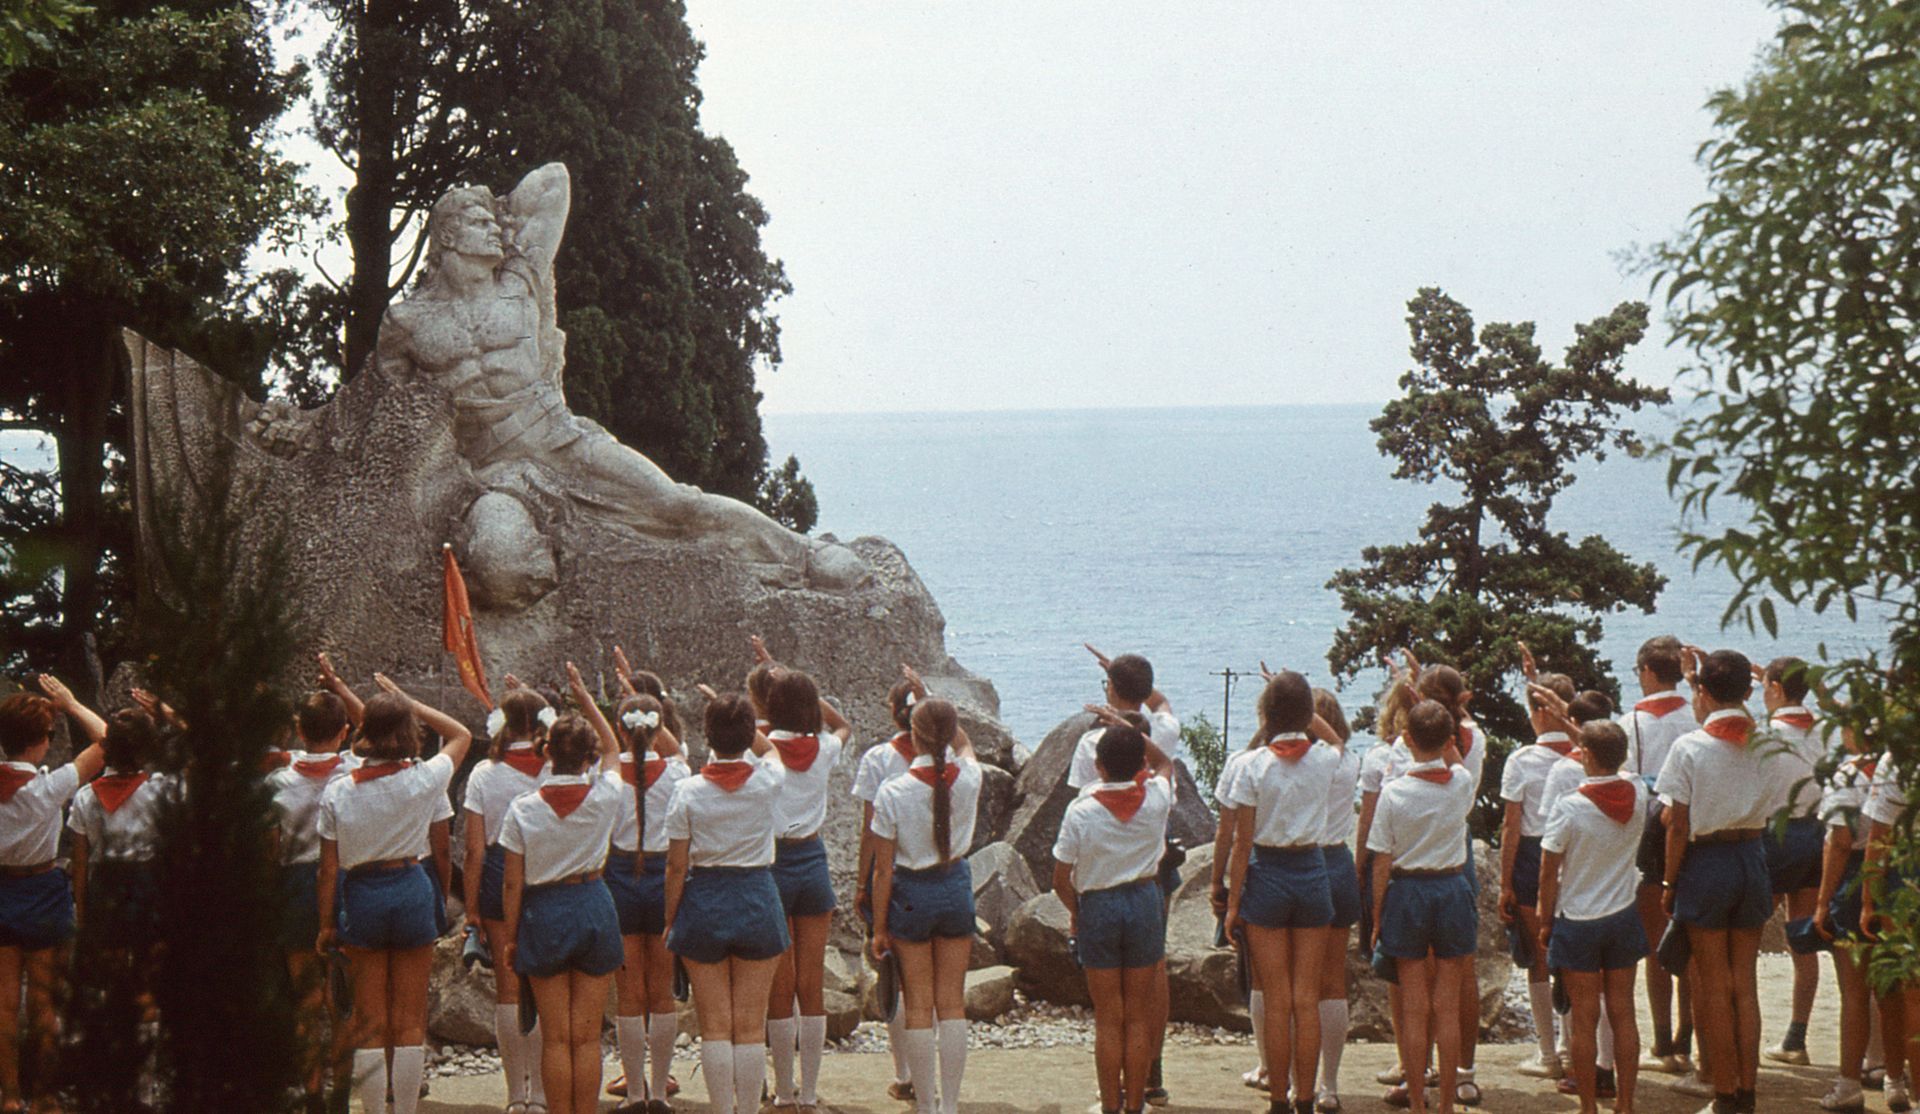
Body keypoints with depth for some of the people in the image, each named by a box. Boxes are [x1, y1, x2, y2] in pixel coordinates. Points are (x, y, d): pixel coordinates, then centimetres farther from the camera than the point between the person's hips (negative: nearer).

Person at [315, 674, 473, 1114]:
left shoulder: (338, 793, -6)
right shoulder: (424, 780, -9)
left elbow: (329, 868, -2)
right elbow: (462, 734, 11)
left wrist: (326, 924, 8)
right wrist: (409, 702, 9)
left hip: (361, 898, 1)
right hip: (412, 891, -1)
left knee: (369, 1022, 7)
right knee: (410, 1020, 6)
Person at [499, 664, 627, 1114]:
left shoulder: (523, 809, -10)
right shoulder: (604, 797, -8)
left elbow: (513, 883, -5)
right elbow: (613, 749, 15)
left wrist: (509, 938, 6)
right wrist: (585, 698, 21)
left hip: (544, 913, -1)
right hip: (594, 908, 1)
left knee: (555, 1037, 4)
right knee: (587, 1036, 5)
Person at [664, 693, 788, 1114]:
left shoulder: (688, 792, -10)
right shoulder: (768, 782, -8)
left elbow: (676, 866, -5)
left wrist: (669, 922, 5)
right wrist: (740, 721, 25)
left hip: (704, 901, -1)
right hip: (757, 898, 1)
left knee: (714, 1026, 5)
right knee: (751, 1026, 6)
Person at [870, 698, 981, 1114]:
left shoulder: (892, 794, -16)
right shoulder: (968, 779, -11)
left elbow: (883, 871, -9)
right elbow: (965, 743, 17)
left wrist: (879, 928, 0)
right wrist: (935, 708, 18)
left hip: (911, 894, -2)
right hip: (956, 886, 2)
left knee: (918, 1005, 7)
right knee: (952, 1002, 9)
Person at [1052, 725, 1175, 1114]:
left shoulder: (1081, 811, -12)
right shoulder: (1155, 800, -7)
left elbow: (1061, 880, -7)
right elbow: (1164, 763, 19)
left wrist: (1076, 911, 10)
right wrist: (1130, 732, 14)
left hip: (1098, 907, -2)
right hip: (1145, 902, 2)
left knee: (1108, 1019, 6)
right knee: (1139, 1016, 10)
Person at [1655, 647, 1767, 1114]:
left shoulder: (1689, 747, -13)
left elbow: (1678, 825, -12)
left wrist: (1669, 884, -2)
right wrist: (1700, 672, 27)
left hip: (1706, 861, -4)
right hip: (1752, 857, 4)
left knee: (1714, 986, 4)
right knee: (1745, 981, 11)